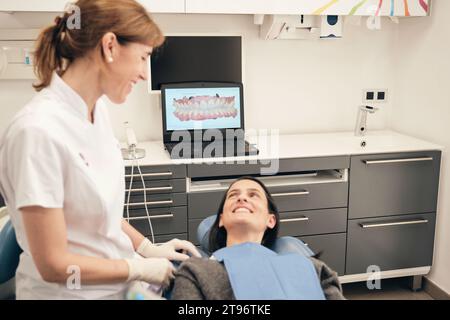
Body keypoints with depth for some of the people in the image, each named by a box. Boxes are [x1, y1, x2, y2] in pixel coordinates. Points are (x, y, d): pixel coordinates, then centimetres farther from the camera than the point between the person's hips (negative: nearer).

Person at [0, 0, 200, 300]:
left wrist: (148, 248, 0)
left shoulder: (98, 109, -3)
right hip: (70, 291, -7)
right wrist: (142, 268, -14)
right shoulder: (40, 131, -28)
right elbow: (54, 264, -23)